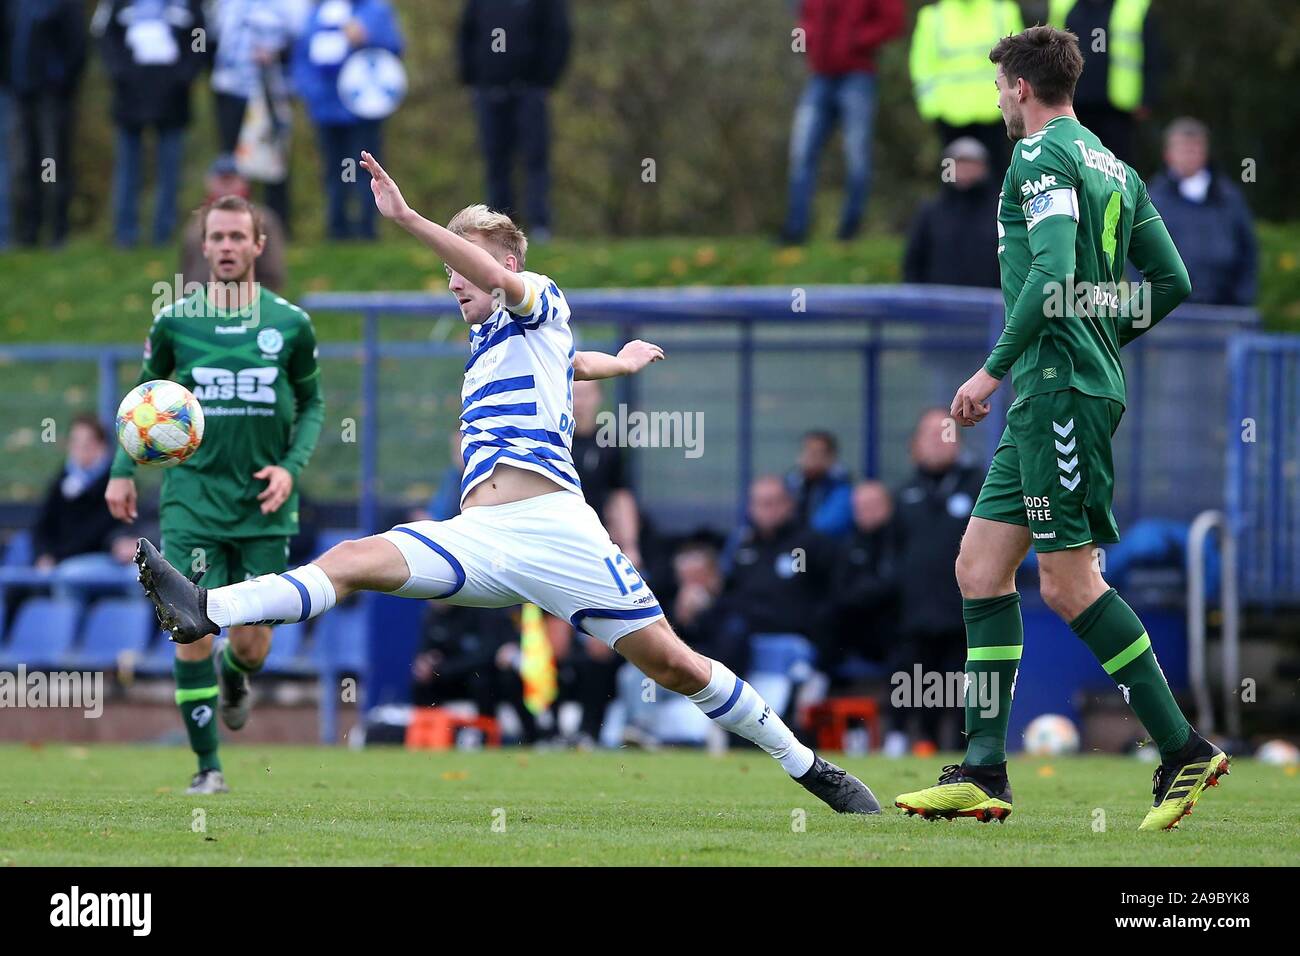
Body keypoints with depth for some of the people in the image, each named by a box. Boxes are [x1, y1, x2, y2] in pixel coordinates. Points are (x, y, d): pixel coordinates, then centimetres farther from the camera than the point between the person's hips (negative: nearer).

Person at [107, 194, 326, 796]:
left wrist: (292, 466, -2)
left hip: (264, 506, 1)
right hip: (193, 497, -1)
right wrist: (123, 469, 5)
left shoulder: (290, 324, 1)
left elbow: (312, 403, 13)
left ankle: (234, 678, 40)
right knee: (194, 632, -11)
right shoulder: (174, 322, 0)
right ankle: (207, 766, 2)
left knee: (252, 642, 1)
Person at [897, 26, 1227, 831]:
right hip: (1054, 395, 10)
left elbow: (1053, 275, -22)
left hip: (1058, 387, -10)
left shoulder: (1042, 158, -9)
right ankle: (984, 772, 5)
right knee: (981, 565, 8)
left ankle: (1184, 750, -7)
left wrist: (995, 368, -17)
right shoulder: (1113, 168, 18)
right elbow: (1173, 281, 17)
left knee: (1068, 582, -9)